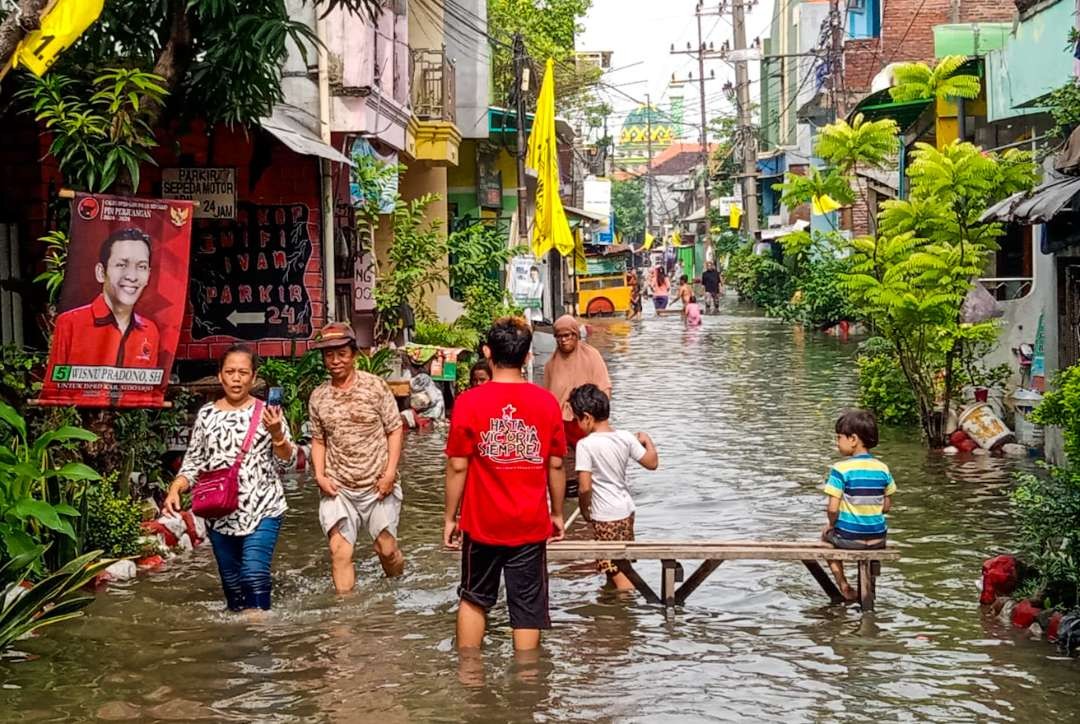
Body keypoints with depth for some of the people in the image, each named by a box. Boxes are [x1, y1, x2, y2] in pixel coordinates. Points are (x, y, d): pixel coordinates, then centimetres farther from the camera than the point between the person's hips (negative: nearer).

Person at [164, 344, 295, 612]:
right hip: (219, 514, 3)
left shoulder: (266, 413, 1)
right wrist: (175, 490, -6)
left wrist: (276, 433, -17)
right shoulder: (207, 415, 8)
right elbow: (193, 462, 11)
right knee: (232, 583, 9)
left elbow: (288, 463, 0)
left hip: (262, 510, -3)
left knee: (255, 575, -18)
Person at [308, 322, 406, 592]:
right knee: (340, 551, -4)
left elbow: (395, 430, -3)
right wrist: (319, 475, -2)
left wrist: (391, 472, -12)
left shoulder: (376, 386, -5)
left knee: (386, 549, 5)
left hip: (378, 485, -2)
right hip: (337, 488, 2)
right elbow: (318, 439, 13)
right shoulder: (318, 397, 4)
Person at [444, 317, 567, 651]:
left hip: (482, 522, 0)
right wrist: (557, 513, 13)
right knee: (527, 609, 7)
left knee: (474, 599, 19)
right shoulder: (547, 402, -5)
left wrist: (450, 517, 2)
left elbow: (458, 466, -8)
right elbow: (556, 465, 1)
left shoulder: (469, 401, -10)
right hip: (531, 524, 0)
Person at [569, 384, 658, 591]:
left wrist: (584, 509, -2)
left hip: (604, 516, -7)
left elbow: (584, 487, -19)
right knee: (621, 564, 20)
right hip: (626, 511, 7)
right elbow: (652, 463, 5)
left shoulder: (585, 445, -18)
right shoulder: (626, 438, -3)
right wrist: (648, 441, 22)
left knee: (616, 572, -3)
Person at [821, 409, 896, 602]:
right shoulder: (882, 468, -1)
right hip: (878, 538, 4)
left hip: (849, 537, -4)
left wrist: (831, 524, 2)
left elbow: (833, 508, -17)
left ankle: (843, 584, 19)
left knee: (827, 536, 29)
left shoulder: (841, 469, -16)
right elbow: (886, 506, 7)